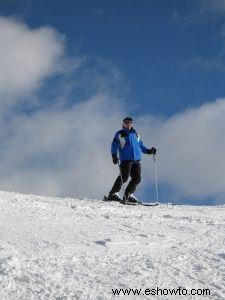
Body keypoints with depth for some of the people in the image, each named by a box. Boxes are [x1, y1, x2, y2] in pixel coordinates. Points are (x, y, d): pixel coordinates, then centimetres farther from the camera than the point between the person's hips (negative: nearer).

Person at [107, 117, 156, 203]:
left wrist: (148, 151, 14)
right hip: (126, 159, -6)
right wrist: (114, 155, -11)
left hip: (136, 160, 6)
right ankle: (113, 194, -7)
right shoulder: (119, 134, 7)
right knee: (124, 177, -15)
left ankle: (128, 195, 9)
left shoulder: (136, 134, 22)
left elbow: (140, 146, 28)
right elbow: (114, 146, 3)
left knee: (137, 178, -1)